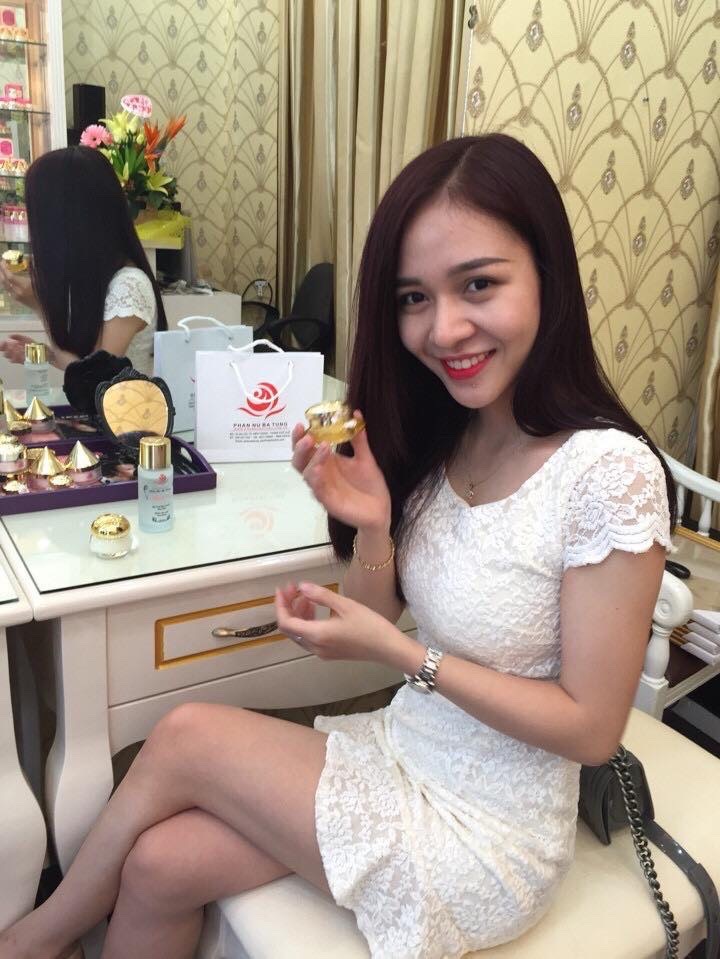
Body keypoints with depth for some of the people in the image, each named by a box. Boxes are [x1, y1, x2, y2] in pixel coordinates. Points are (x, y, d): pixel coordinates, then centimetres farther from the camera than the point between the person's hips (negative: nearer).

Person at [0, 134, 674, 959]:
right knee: (158, 865, -8)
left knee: (186, 738, -8)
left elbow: (592, 727, -18)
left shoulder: (609, 474, -25)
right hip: (401, 755, 5)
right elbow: (380, 623, 0)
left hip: (488, 835, -5)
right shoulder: (436, 434, -6)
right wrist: (372, 523, -19)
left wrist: (397, 654, -22)